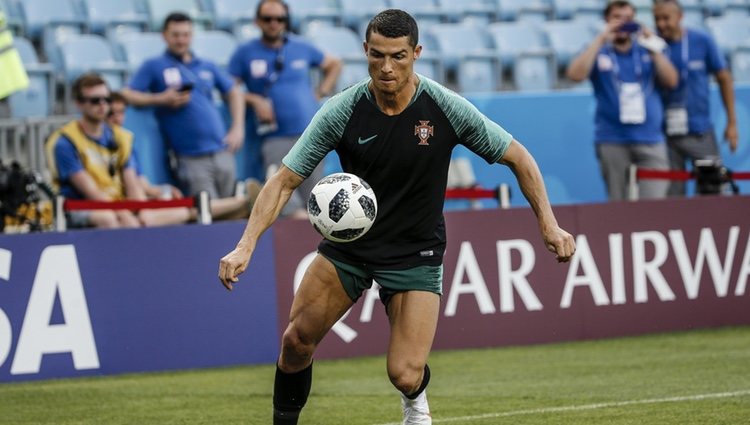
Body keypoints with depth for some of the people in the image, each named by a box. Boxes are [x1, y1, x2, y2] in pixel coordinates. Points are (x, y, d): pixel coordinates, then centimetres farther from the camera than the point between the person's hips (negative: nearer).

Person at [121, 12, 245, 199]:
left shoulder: (207, 66, 19)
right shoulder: (154, 66, 7)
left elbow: (233, 92, 27)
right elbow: (127, 95, 1)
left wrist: (237, 129, 13)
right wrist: (161, 99, -11)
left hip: (222, 153, 4)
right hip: (190, 159, -4)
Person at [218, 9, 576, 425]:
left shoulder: (447, 108, -17)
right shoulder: (341, 111, -15)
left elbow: (518, 158, -4)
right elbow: (285, 179, -12)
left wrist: (549, 225, -11)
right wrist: (246, 246, -24)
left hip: (415, 252, -2)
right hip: (348, 243, 2)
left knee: (404, 376, -13)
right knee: (296, 341, -6)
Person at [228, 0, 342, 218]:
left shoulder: (301, 47, 12)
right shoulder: (245, 53, 6)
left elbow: (334, 65, 27)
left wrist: (321, 92, 14)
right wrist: (253, 99, -9)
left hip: (310, 134, 2)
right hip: (275, 137, -2)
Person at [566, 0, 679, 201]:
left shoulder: (647, 53, 11)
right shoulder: (599, 54, 7)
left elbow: (671, 81, 0)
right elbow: (575, 74, -12)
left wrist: (653, 47, -8)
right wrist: (600, 40, -12)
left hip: (650, 140, 0)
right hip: (612, 141, 0)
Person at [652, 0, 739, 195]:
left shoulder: (702, 41, -4)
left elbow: (724, 79, 5)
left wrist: (732, 123, 4)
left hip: (701, 132, 0)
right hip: (665, 134, 0)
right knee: (671, 196, 3)